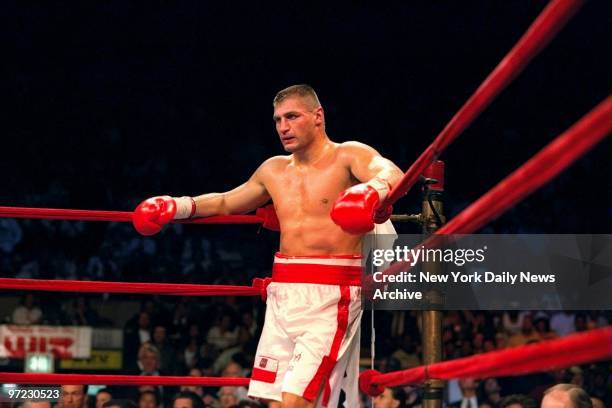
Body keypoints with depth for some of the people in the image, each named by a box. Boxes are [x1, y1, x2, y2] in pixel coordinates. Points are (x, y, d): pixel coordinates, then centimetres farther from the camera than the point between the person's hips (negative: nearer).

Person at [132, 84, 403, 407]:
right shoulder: (274, 170, 17)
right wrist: (176, 207, 18)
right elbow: (225, 203, 32)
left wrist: (373, 190, -46)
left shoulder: (348, 156, -3)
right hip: (282, 294, 7)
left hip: (329, 295, -7)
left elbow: (392, 174, -23)